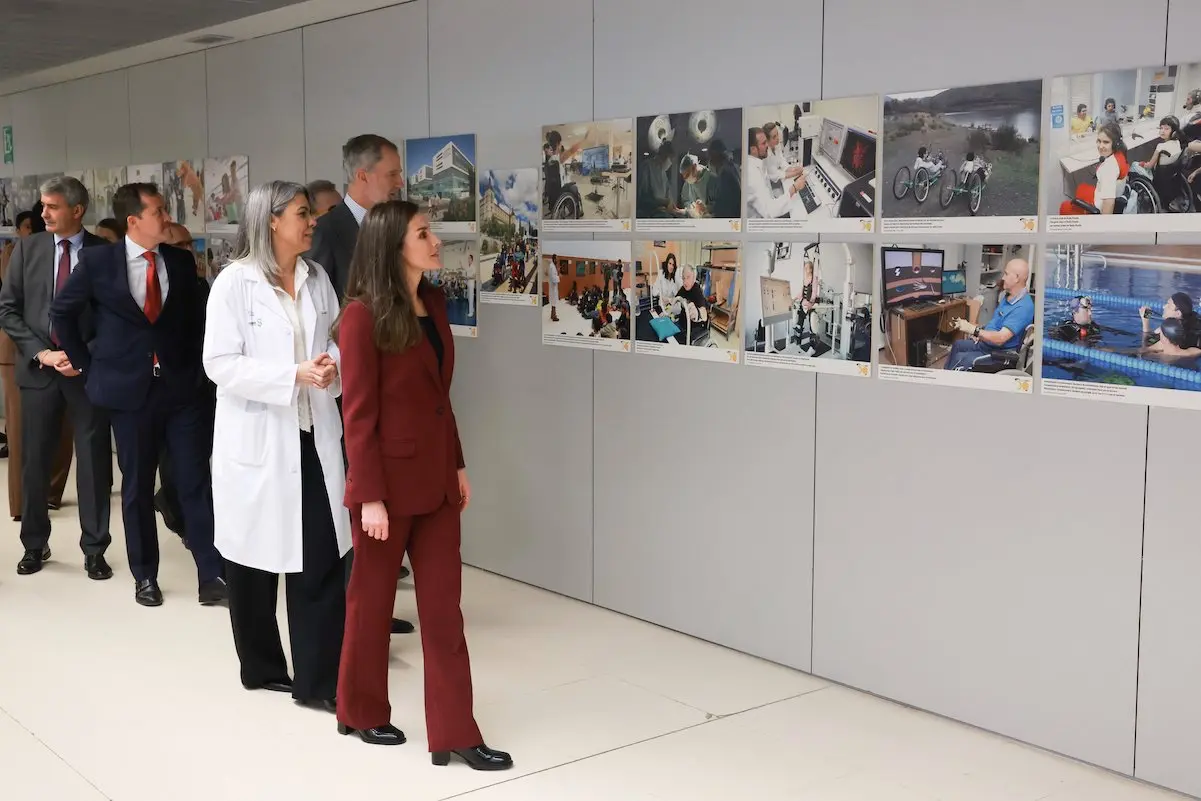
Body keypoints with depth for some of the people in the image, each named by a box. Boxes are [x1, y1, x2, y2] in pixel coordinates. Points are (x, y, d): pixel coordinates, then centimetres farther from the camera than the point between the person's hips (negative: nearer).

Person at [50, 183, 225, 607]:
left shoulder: (181, 261, 3)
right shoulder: (98, 261, -4)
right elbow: (62, 311, 7)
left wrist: (192, 366, 7)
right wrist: (85, 363, 6)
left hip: (181, 386, 1)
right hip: (129, 389, -1)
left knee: (196, 481, -1)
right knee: (137, 487, 8)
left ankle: (212, 576, 3)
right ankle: (144, 576, 21)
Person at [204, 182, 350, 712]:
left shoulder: (317, 279, 7)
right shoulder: (234, 282, -9)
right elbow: (219, 364, -14)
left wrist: (332, 364, -7)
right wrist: (293, 376, -21)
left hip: (313, 436, 4)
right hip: (256, 440, -4)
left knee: (324, 558, -1)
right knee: (255, 558, 10)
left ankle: (318, 680, 7)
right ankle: (262, 668, 28)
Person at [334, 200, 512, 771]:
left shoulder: (433, 303, 8)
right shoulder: (363, 315, -14)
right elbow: (357, 413, -15)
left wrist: (458, 465, 13)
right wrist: (370, 495, -17)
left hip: (436, 477, 7)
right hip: (388, 478, -7)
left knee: (444, 605, 7)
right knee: (373, 600, 11)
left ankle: (454, 733, 13)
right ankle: (360, 713, 30)